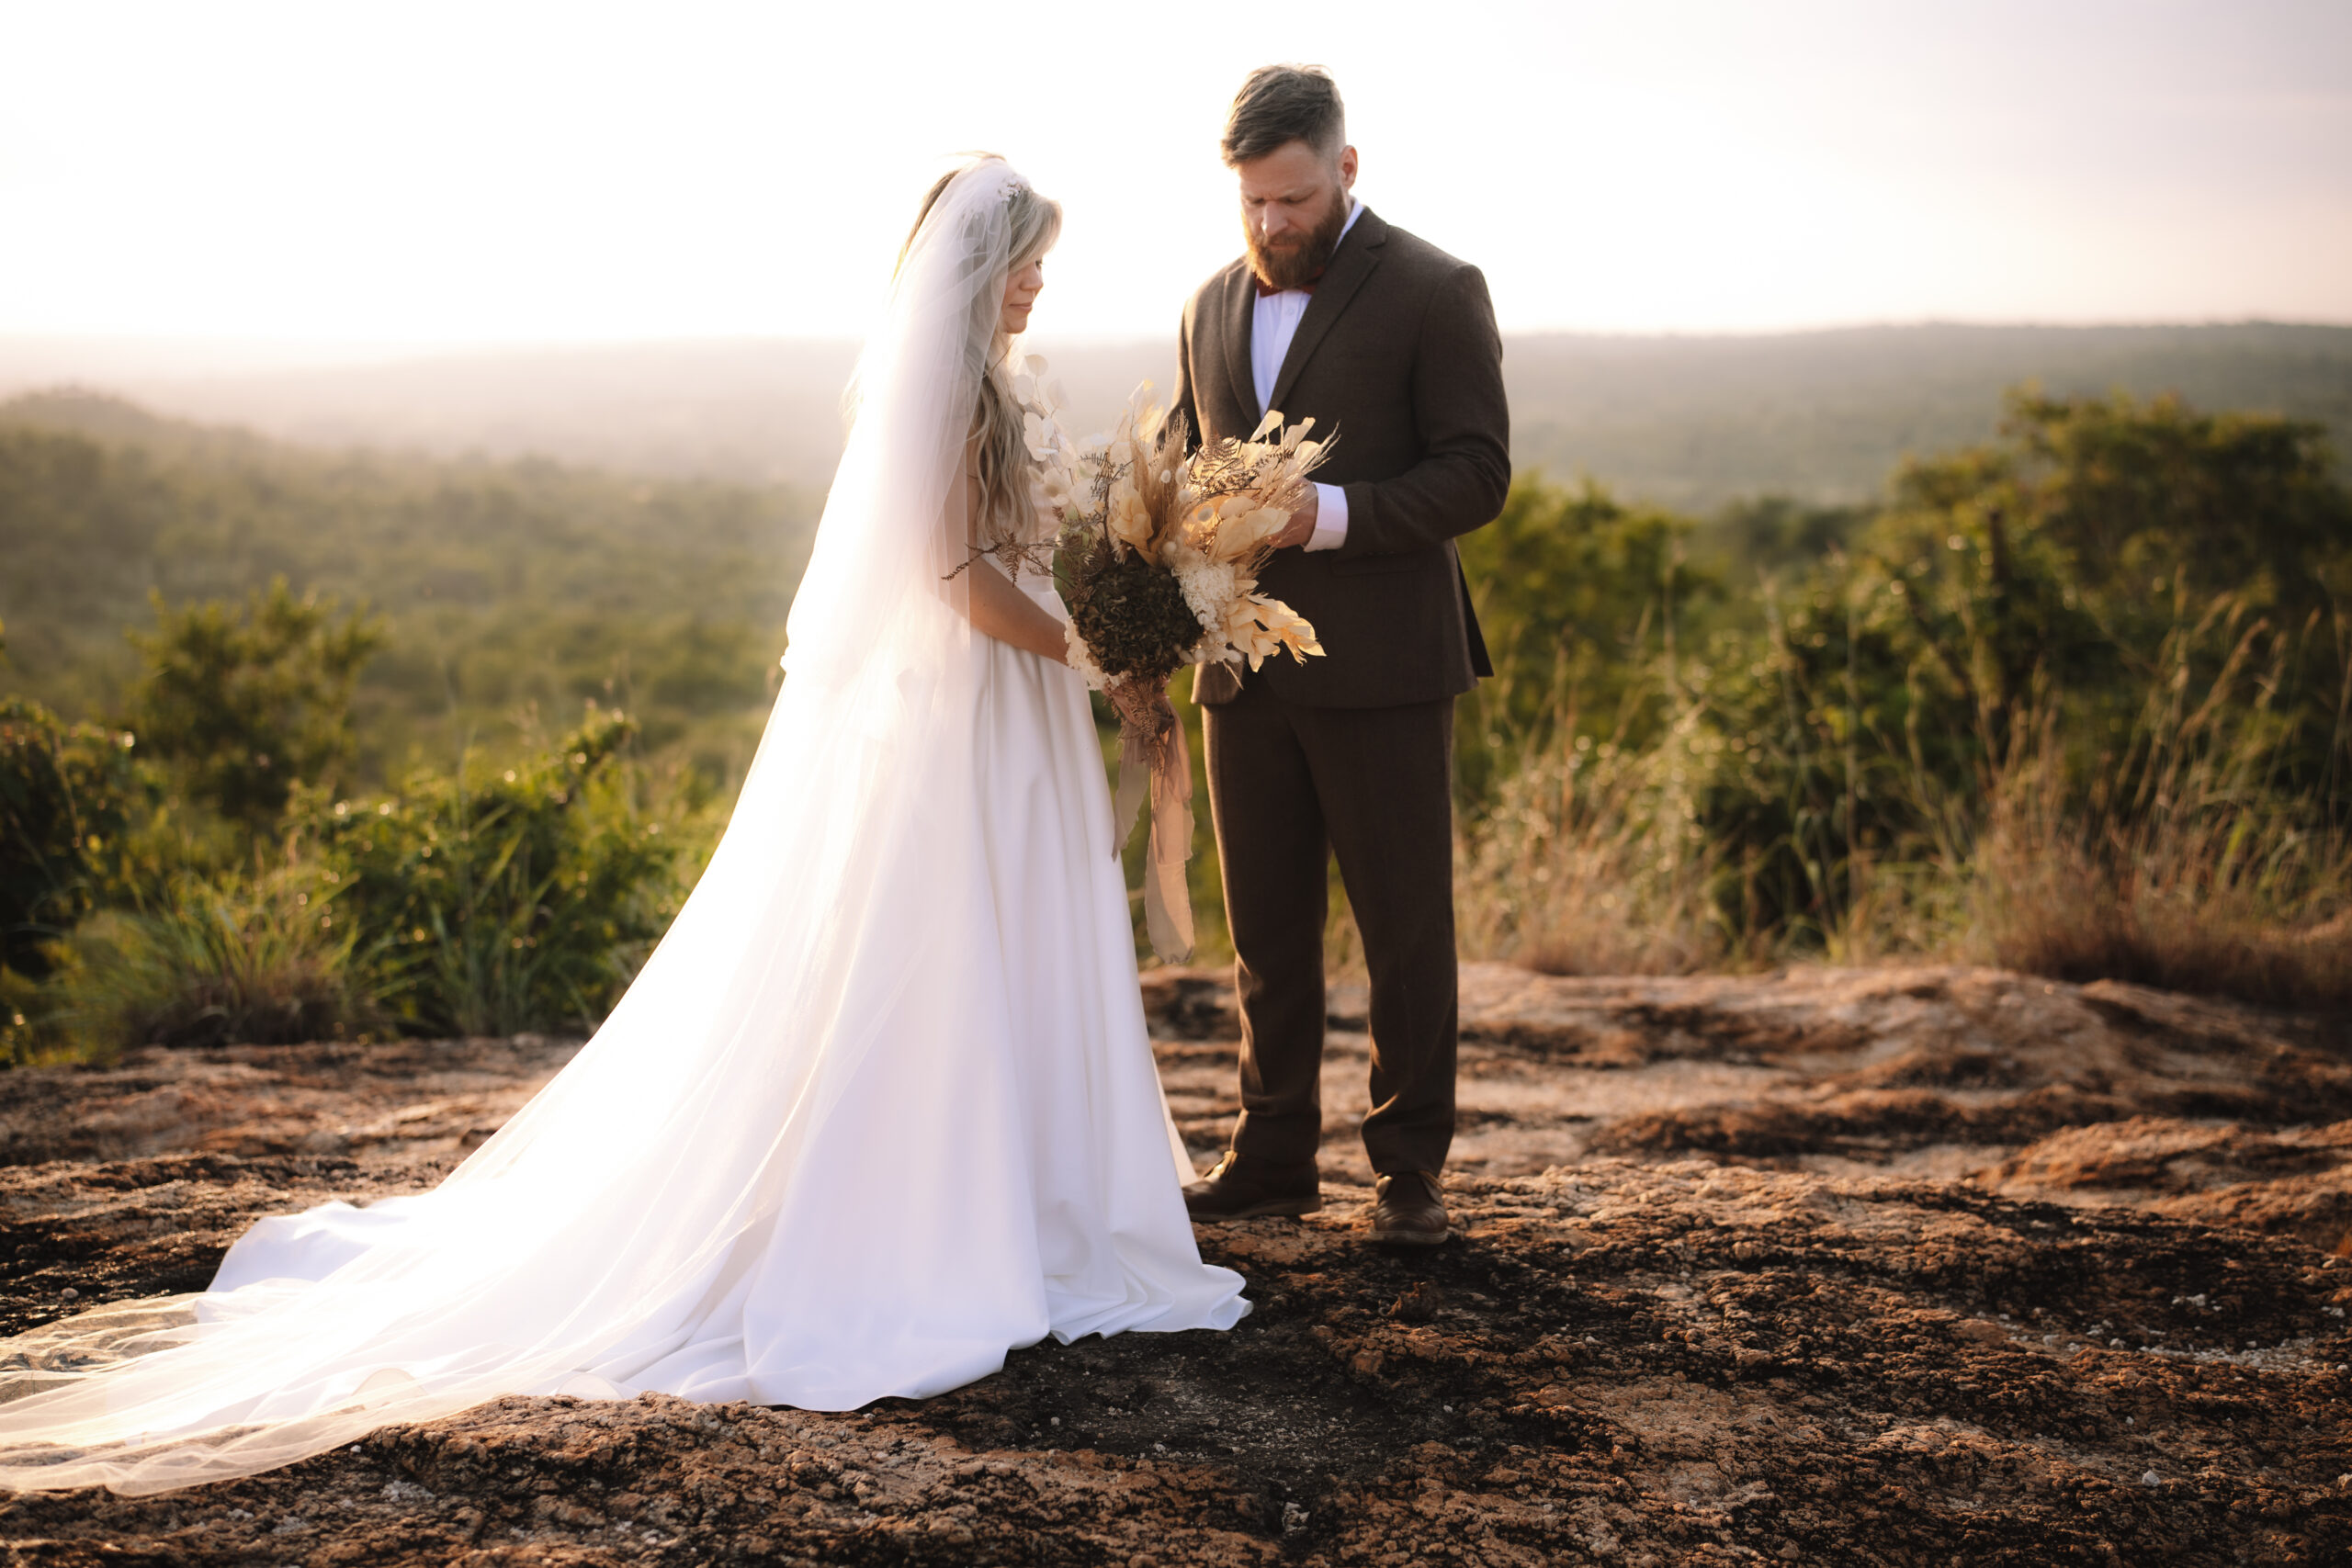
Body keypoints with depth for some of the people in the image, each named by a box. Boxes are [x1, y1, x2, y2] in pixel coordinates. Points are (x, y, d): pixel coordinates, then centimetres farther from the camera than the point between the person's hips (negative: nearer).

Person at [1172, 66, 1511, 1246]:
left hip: (1380, 667, -5)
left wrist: (1331, 515, -21)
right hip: (1245, 664, 5)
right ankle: (1274, 1156, 22)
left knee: (1404, 927, 3)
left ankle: (1409, 1168, 14)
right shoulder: (1213, 304, 13)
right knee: (1265, 928, 11)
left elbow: (1476, 475, -9)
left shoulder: (1434, 292, -4)